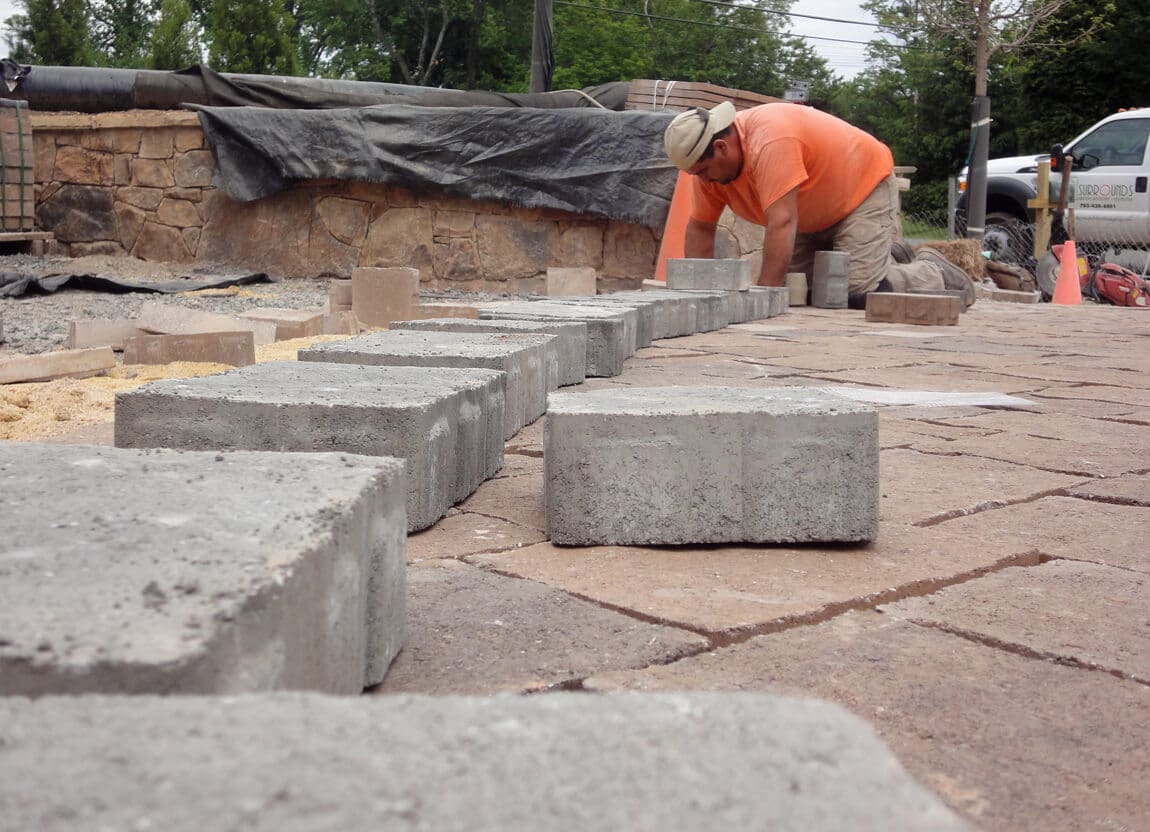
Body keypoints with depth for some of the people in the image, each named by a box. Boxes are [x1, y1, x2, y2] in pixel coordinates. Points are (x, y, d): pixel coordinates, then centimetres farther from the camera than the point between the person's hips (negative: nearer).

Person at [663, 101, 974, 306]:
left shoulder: (769, 141, -37)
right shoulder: (710, 161, -11)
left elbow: (782, 223, -40)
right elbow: (700, 228, -5)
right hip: (814, 216, 9)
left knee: (861, 291, -20)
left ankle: (935, 273, 9)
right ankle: (887, 256, 20)